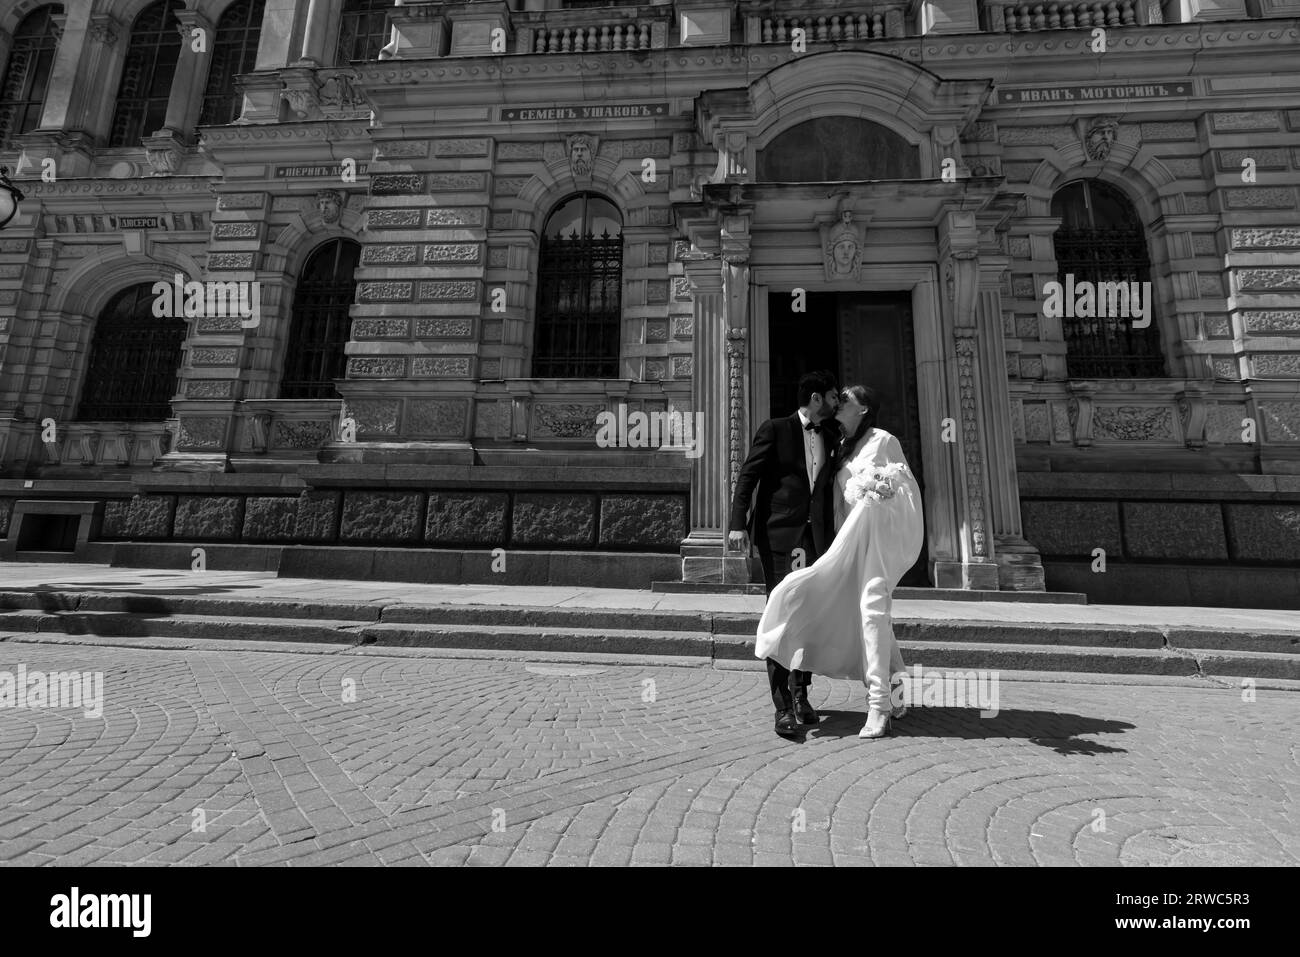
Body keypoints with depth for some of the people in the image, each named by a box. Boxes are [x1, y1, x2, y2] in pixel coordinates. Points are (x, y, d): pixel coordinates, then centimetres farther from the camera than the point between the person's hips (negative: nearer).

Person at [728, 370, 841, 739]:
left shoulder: (831, 437, 18)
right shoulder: (775, 429, 1)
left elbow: (828, 485, 21)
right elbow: (748, 476, -5)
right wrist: (738, 522, -17)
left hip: (816, 535, 5)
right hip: (778, 532, -5)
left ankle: (800, 693, 21)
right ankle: (783, 706, -1)